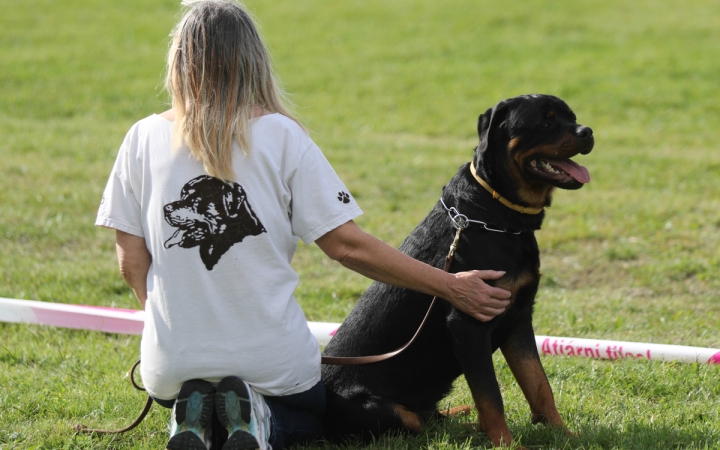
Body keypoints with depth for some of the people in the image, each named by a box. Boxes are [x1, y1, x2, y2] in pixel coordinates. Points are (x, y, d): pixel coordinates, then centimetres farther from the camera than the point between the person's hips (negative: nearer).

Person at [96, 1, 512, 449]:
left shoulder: (144, 139, -3)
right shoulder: (282, 137, -8)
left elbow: (132, 261, -1)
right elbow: (347, 246, -9)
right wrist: (449, 286, -1)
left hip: (173, 361, 2)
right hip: (271, 358, -1)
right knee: (311, 412, 31)